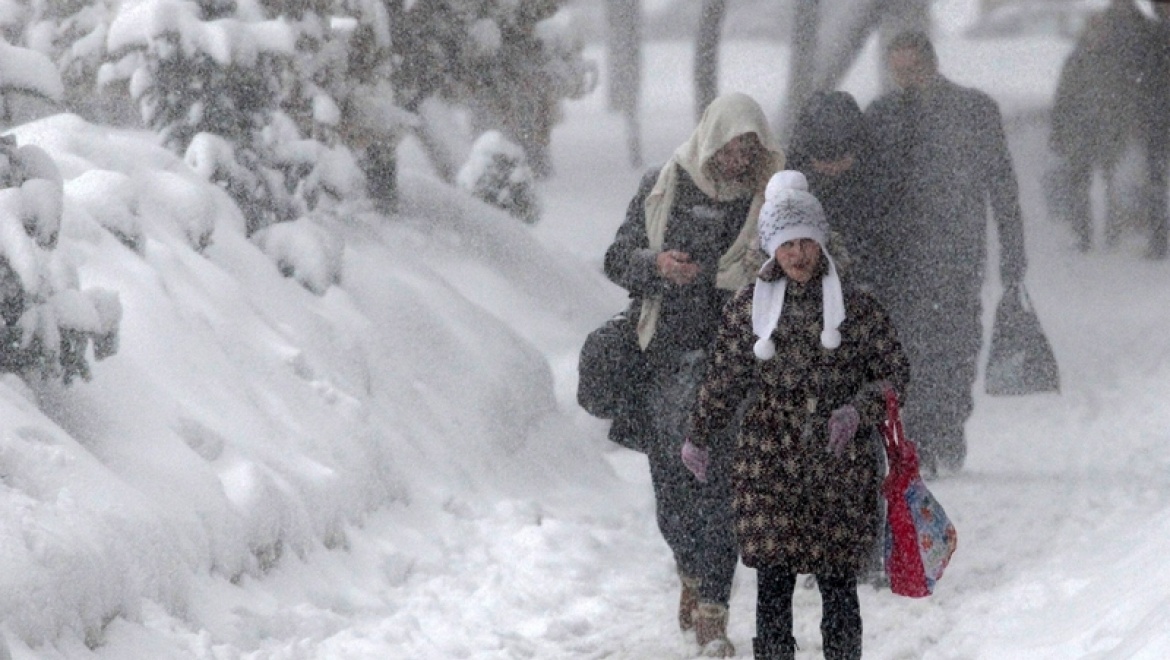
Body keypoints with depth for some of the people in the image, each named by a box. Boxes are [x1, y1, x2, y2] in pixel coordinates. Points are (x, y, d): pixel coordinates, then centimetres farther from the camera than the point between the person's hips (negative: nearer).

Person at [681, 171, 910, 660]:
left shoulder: (856, 306, 1)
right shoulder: (748, 307, 4)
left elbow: (894, 371, 6)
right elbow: (722, 381, 16)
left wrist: (858, 412, -10)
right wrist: (699, 439, 23)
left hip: (840, 461, -1)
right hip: (768, 458, 1)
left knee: (838, 580, 2)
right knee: (774, 577, -3)